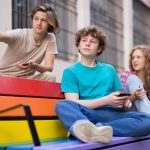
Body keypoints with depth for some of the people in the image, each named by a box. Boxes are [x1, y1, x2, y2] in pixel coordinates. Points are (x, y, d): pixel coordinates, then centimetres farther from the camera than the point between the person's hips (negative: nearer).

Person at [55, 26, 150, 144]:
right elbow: (73, 103, -3)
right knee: (63, 105, -34)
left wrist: (125, 101, -2)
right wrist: (106, 100, -12)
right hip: (87, 114, -3)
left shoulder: (109, 69, 23)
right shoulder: (70, 72, 11)